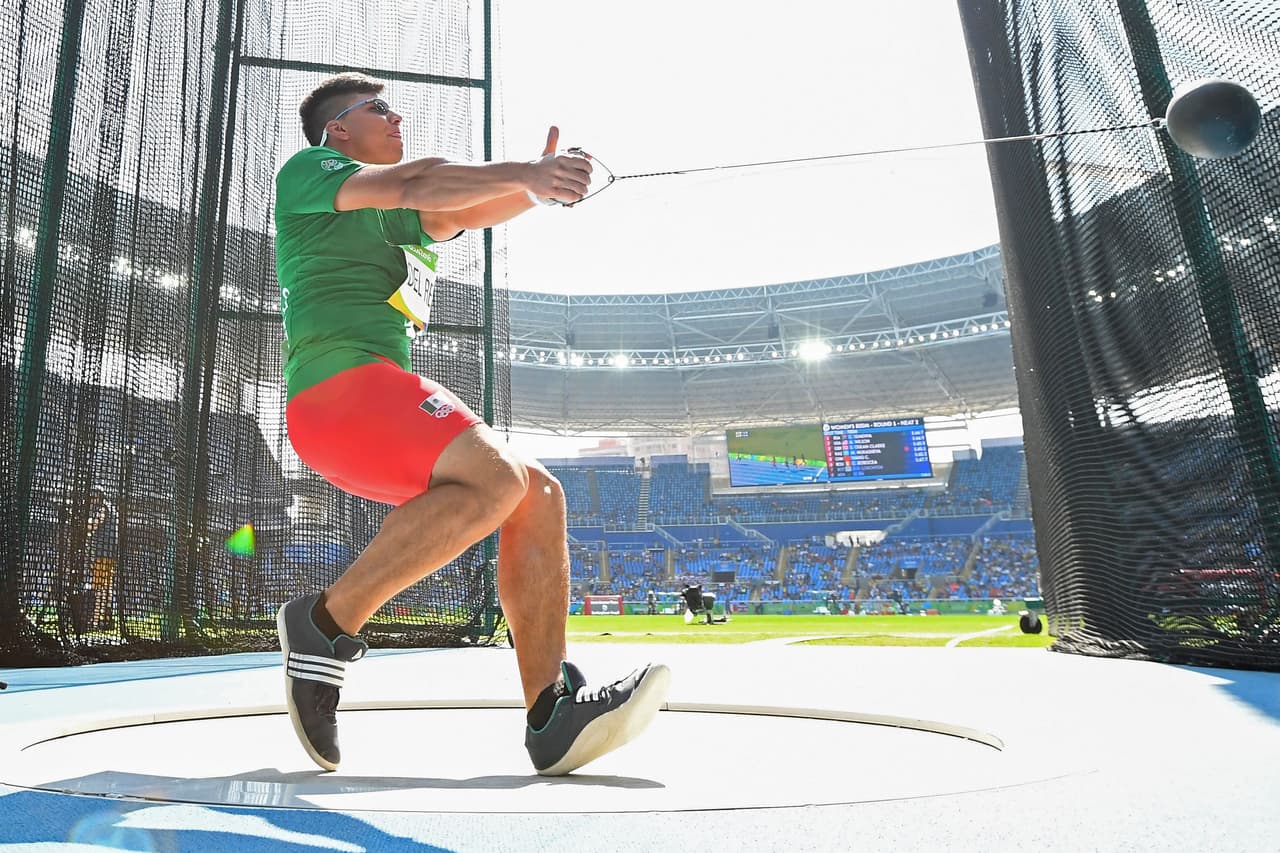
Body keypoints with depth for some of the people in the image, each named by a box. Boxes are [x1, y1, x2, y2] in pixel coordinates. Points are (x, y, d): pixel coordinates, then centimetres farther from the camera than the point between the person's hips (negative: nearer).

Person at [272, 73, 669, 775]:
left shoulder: (393, 218, 31)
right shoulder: (306, 169, 9)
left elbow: (466, 211, 13)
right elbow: (410, 183, -11)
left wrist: (534, 183, -6)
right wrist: (523, 172, -16)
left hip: (386, 396, 9)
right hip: (339, 383, -8)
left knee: (539, 494, -6)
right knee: (495, 478, -30)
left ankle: (551, 716, -12)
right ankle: (326, 622, -16)